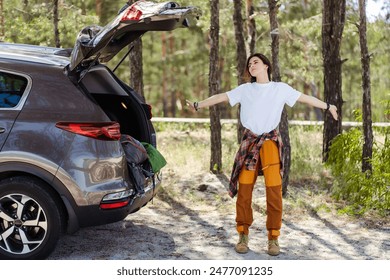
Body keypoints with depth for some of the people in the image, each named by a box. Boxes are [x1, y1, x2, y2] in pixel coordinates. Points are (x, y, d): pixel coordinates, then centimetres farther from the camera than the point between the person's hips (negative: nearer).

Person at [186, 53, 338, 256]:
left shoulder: (280, 88, 8)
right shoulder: (245, 89, 11)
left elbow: (305, 98, 12)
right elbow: (221, 97, 9)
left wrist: (328, 106, 14)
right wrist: (199, 105, 4)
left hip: (270, 143, -1)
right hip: (249, 142, 1)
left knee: (274, 191, -7)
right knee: (244, 191, -2)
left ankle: (273, 238, 3)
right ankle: (243, 236, 9)